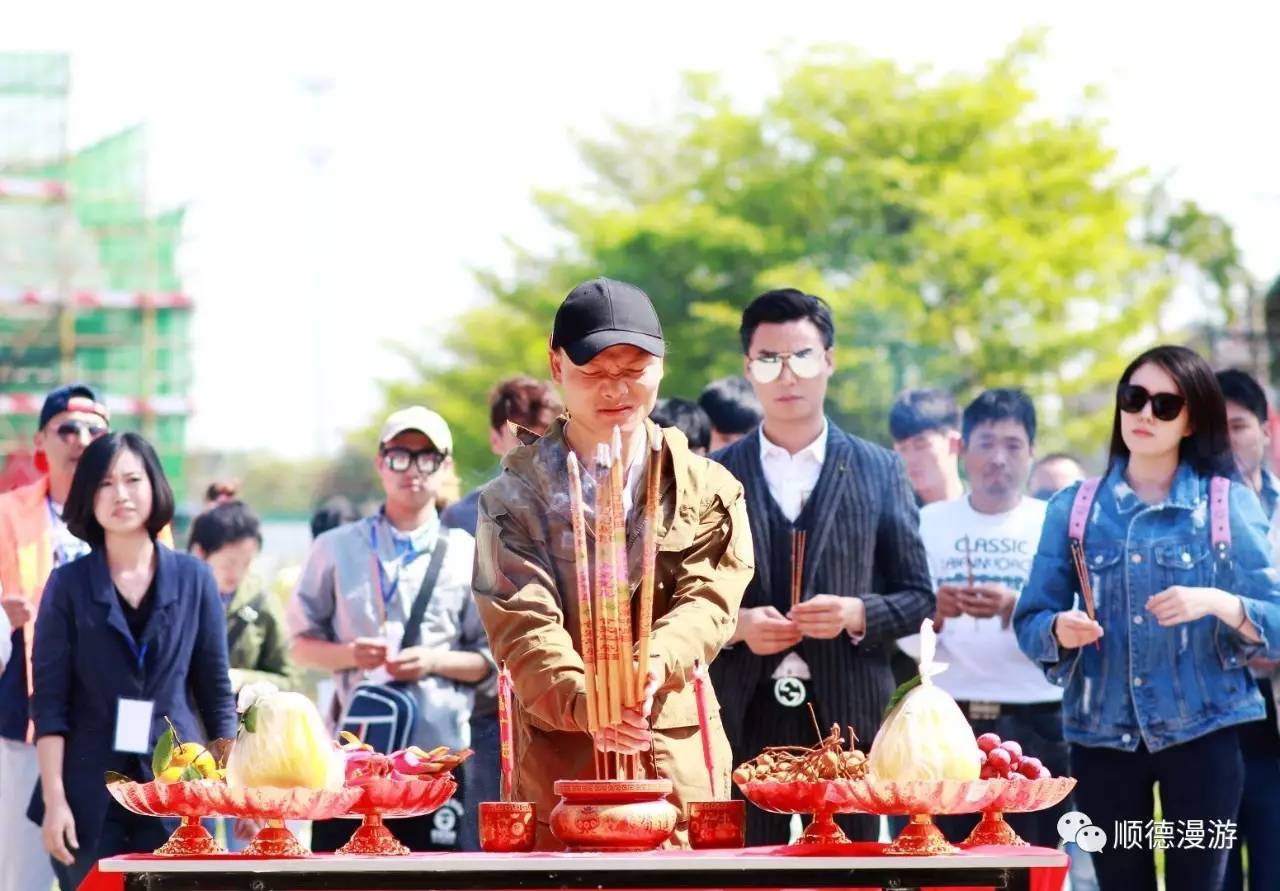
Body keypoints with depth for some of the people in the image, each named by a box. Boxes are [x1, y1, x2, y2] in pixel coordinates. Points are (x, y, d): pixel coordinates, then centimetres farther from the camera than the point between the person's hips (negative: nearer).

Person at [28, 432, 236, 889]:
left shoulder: (194, 579, 5)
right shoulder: (68, 585, 2)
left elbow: (216, 692, 8)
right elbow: (49, 700, -2)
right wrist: (54, 798, -10)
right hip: (91, 792, -1)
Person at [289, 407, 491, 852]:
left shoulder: (467, 555, 5)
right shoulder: (337, 548, 6)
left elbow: (490, 659, 5)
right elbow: (301, 643, 8)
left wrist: (434, 661, -13)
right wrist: (349, 654, -11)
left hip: (437, 750, 0)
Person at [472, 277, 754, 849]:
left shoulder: (706, 490, 9)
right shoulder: (515, 500, 6)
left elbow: (707, 600, -4)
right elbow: (524, 624, -8)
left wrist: (654, 664, -27)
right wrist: (584, 701, -28)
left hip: (678, 762, 1)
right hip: (557, 760, -1)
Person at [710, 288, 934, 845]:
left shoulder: (878, 471, 8)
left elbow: (918, 597, 8)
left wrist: (857, 614, -11)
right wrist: (736, 624, -11)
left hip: (848, 718, 0)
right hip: (744, 721, 0)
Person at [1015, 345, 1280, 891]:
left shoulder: (1230, 506, 0)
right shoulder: (1072, 509, 6)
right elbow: (1029, 621, 5)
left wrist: (1218, 603, -22)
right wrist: (1059, 630, -17)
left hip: (1203, 732, -2)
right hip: (1102, 735, 2)